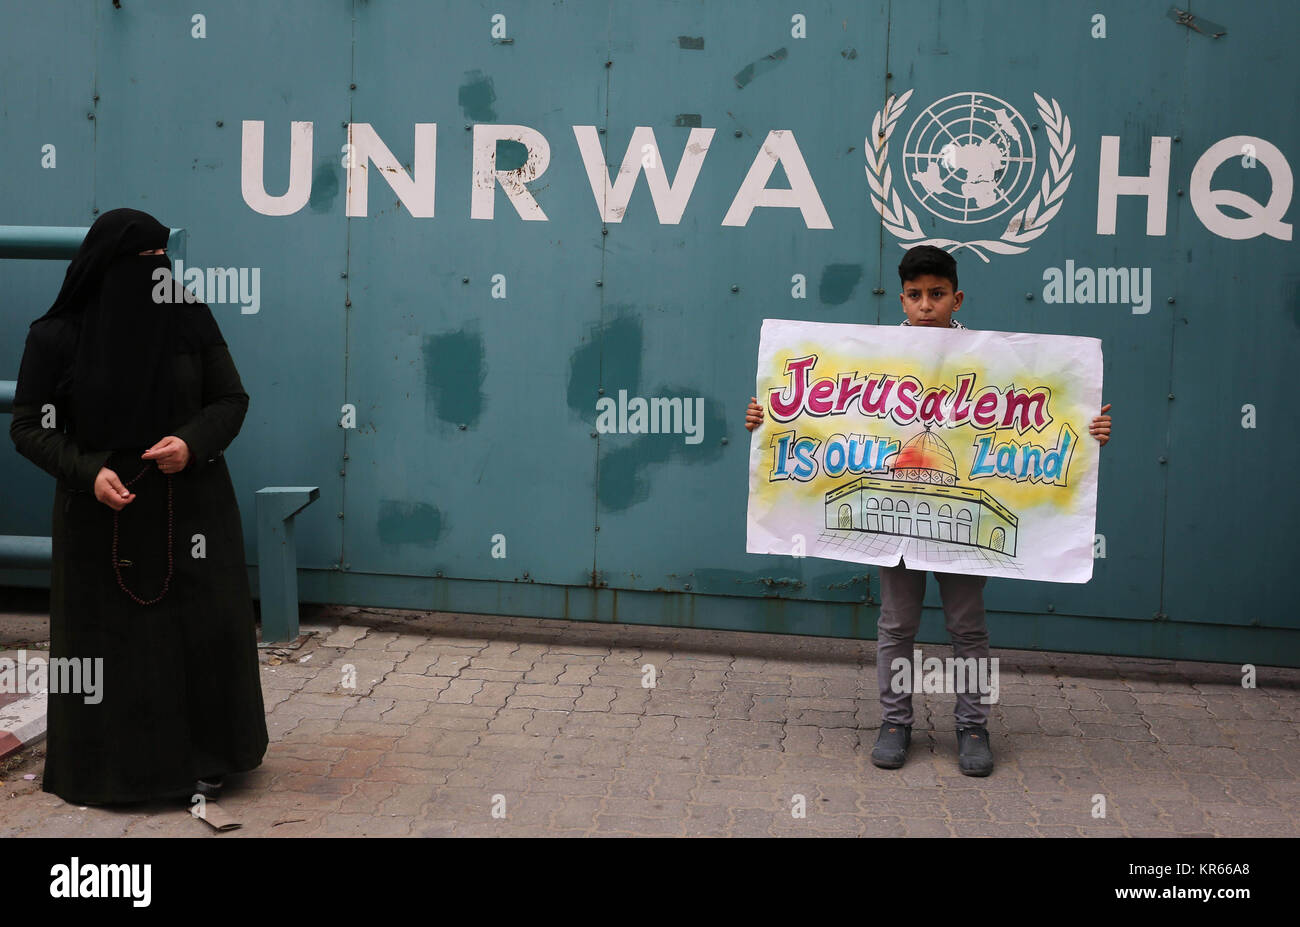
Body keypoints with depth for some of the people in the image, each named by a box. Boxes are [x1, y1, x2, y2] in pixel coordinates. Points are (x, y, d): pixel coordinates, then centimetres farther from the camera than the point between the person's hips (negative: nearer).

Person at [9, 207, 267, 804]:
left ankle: (200, 758, 21)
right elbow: (29, 426, -2)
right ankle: (105, 765, 21)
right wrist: (89, 472, -18)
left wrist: (192, 442, -16)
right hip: (101, 514, -1)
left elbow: (231, 399, 3)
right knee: (108, 639, 4)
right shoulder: (56, 338, -6)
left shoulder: (190, 320, -2)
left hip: (190, 505, 2)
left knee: (199, 630, 4)